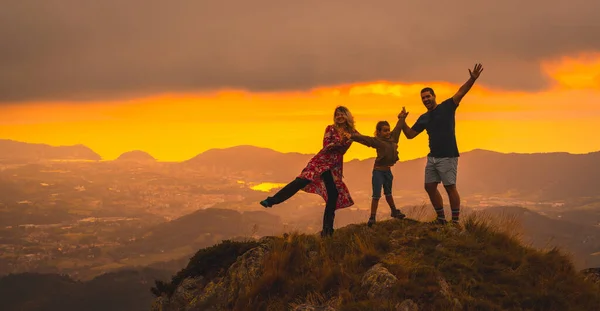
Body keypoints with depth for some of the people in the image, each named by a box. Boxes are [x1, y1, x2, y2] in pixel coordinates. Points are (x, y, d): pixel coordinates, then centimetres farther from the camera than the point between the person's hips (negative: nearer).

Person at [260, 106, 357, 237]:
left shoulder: (351, 132, 6)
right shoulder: (331, 129, -1)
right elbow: (326, 146, -11)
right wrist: (339, 142, -26)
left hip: (335, 167, 3)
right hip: (321, 161, -3)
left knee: (333, 196, -2)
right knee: (301, 181, -19)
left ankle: (327, 230, 6)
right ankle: (272, 200, -19)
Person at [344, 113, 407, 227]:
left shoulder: (392, 137, 3)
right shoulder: (376, 141, -14)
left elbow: (398, 127, 19)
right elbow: (363, 139, -27)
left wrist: (402, 118, 32)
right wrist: (352, 136, -41)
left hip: (388, 170, 6)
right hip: (378, 170, -6)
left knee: (388, 193, 25)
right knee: (376, 195, -7)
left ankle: (394, 212, 38)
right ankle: (372, 217, -4)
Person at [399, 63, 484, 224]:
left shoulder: (446, 107, -3)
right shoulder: (423, 118, 14)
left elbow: (460, 93, -16)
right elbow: (410, 134, 16)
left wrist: (472, 79, -30)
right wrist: (402, 121, 1)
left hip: (447, 156, -7)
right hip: (432, 157, 7)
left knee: (450, 187, -6)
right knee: (430, 187, 8)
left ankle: (455, 221, -1)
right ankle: (441, 218, 20)